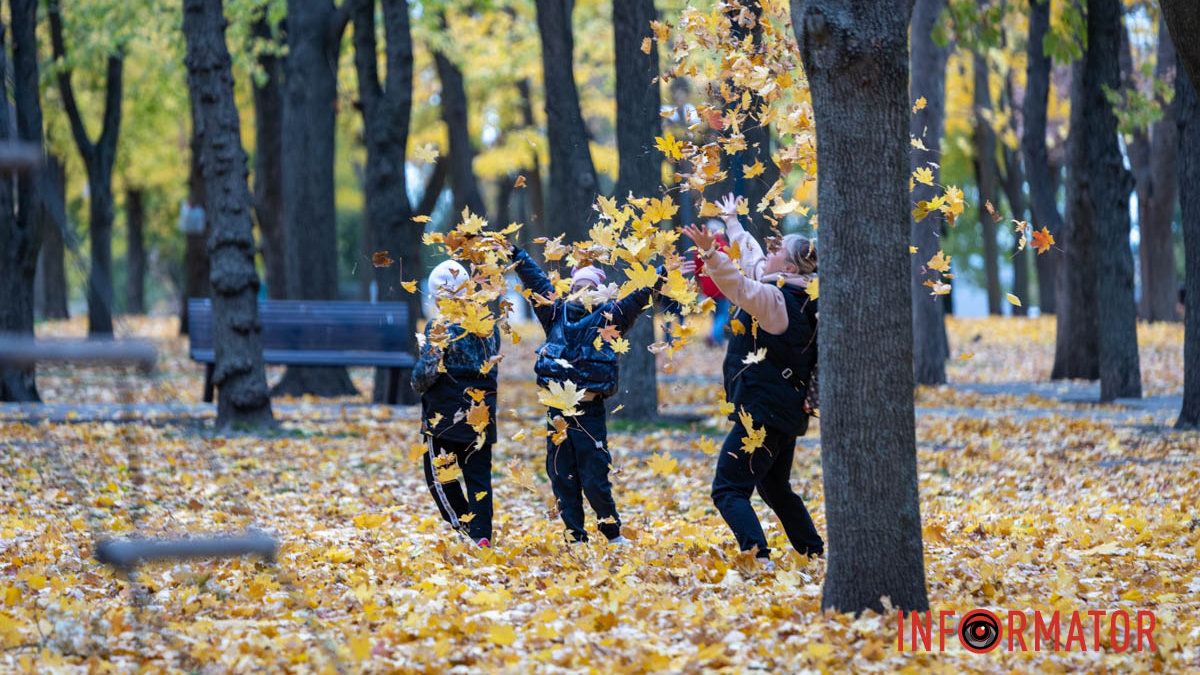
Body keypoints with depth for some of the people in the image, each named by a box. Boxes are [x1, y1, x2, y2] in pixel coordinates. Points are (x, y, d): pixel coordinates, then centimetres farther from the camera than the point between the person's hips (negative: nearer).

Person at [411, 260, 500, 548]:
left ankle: (464, 527, -2)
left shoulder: (441, 327, -13)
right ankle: (482, 536, -2)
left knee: (439, 474, 7)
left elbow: (427, 370, -15)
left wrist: (419, 384, 5)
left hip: (445, 415, -5)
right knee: (479, 475, 6)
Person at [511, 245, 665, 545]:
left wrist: (660, 274, -18)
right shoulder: (556, 314, 9)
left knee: (595, 480, -3)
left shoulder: (607, 317, 2)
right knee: (562, 478, 6)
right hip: (558, 412, 3)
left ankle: (613, 534, 15)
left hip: (590, 412, -3)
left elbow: (637, 298, -6)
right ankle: (575, 537, 16)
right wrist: (516, 255, 10)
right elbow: (536, 281, 12)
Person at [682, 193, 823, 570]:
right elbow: (754, 263, 28)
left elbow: (740, 285, -34)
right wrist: (732, 223, 39)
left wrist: (711, 252, -47)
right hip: (788, 411, 10)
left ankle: (758, 557, -27)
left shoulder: (773, 299, -15)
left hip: (762, 411, -10)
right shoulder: (797, 298, 12)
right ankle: (815, 555, 25)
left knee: (729, 489, -12)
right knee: (776, 489, 24)